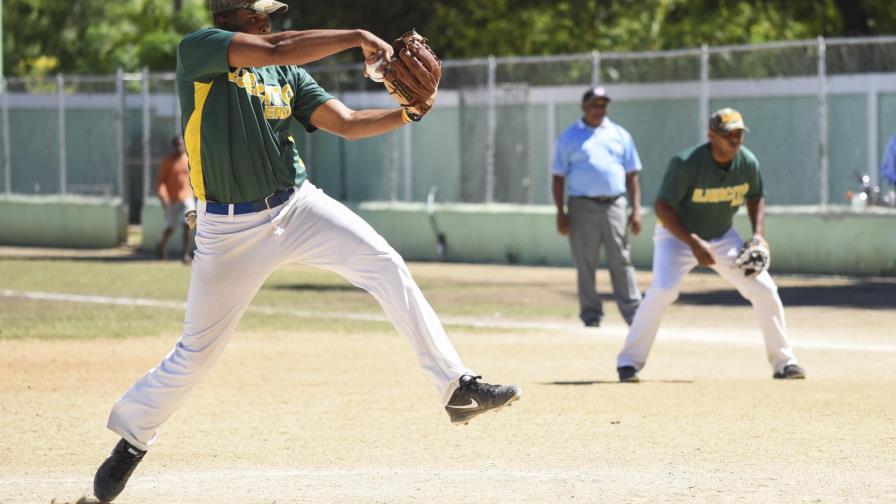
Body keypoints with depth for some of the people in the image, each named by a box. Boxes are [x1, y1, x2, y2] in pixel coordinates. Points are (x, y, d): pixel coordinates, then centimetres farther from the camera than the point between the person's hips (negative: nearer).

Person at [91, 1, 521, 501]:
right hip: (229, 229, -4)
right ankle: (132, 437, 25)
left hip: (299, 207, 4)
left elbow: (348, 123, 4)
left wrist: (407, 114, -12)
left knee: (386, 264, -15)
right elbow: (273, 50, -22)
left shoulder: (289, 75, 9)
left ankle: (457, 386, -13)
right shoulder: (197, 49, -8)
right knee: (196, 353, 1)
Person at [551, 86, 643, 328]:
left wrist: (636, 210, 3)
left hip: (614, 205, 1)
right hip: (583, 206, -1)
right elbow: (558, 177, 7)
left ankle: (633, 314, -6)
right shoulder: (569, 137, 9)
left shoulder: (620, 135, 14)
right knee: (585, 264, 0)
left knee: (621, 261, -3)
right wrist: (560, 213, -3)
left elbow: (631, 175, 13)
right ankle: (591, 317, 6)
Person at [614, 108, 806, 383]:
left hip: (722, 237, 5)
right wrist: (693, 243, -32)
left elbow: (755, 198, 8)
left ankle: (783, 362, 12)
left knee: (765, 290, -3)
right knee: (662, 290, -27)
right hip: (677, 234, -5)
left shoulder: (748, 163, -12)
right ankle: (628, 362, -15)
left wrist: (758, 234, -8)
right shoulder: (686, 164, -28)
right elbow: (663, 207, -24)